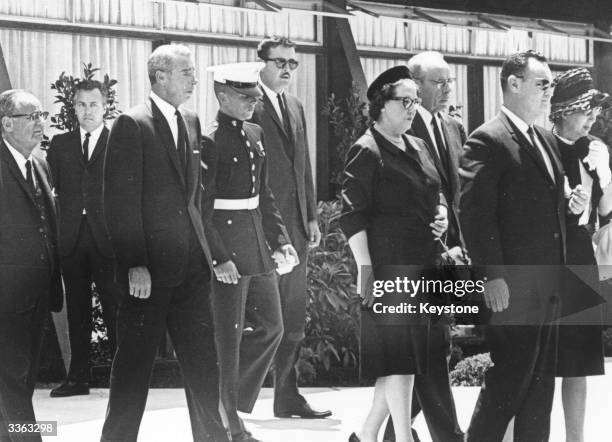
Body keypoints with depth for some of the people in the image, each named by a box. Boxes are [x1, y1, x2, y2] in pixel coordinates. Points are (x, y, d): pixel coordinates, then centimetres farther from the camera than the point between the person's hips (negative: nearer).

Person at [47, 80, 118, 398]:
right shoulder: (59, 144, 13)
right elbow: (51, 189, 9)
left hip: (108, 239, -3)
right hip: (72, 239, 3)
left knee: (114, 308, -4)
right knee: (76, 310, 7)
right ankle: (77, 377, 12)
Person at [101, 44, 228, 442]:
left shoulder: (192, 123, 13)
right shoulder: (132, 125, -9)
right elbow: (121, 201, -13)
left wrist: (205, 250, 13)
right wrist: (134, 264, -17)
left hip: (191, 266, 7)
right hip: (148, 269, -6)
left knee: (204, 361, 9)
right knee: (134, 363, 1)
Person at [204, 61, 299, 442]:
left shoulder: (256, 135, 12)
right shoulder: (210, 139, -14)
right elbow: (201, 206, -17)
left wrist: (280, 239, 11)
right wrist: (220, 257, -21)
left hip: (257, 244, 8)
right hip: (226, 243, -8)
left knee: (271, 327, 10)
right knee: (228, 338, -1)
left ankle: (234, 404, 22)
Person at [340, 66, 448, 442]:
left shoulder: (418, 147, 16)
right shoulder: (367, 152, -9)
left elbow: (435, 193, 29)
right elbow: (353, 215, -13)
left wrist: (442, 214, 6)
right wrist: (364, 269, -19)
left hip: (423, 265, 8)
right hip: (388, 265, -8)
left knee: (409, 356, 10)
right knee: (400, 354, -7)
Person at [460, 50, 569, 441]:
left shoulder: (546, 141, 17)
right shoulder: (488, 141, -10)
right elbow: (475, 213, -17)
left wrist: (570, 202, 8)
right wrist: (492, 276, -21)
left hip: (548, 286, 9)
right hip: (513, 287, -8)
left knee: (541, 383, 10)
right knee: (509, 379, -7)